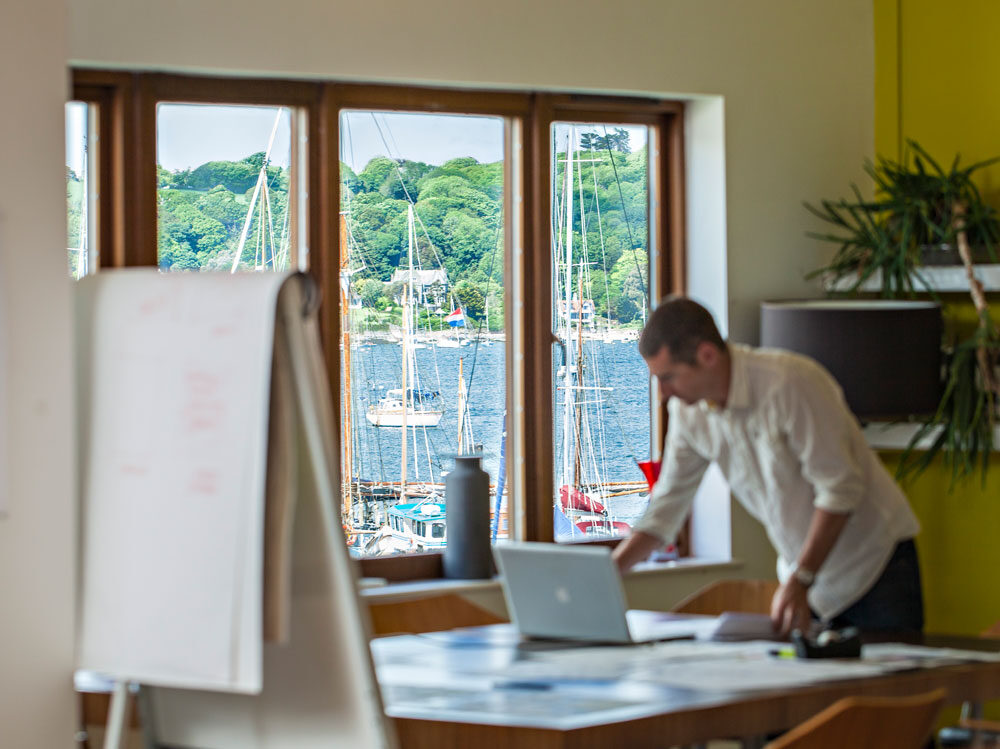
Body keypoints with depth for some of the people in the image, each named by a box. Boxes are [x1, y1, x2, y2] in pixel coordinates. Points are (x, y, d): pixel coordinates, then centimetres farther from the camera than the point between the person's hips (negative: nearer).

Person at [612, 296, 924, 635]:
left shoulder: (789, 383, -24)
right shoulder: (688, 410, -3)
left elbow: (840, 487, -23)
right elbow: (667, 505, 6)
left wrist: (800, 581, -25)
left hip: (874, 564, -6)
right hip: (806, 571, 6)